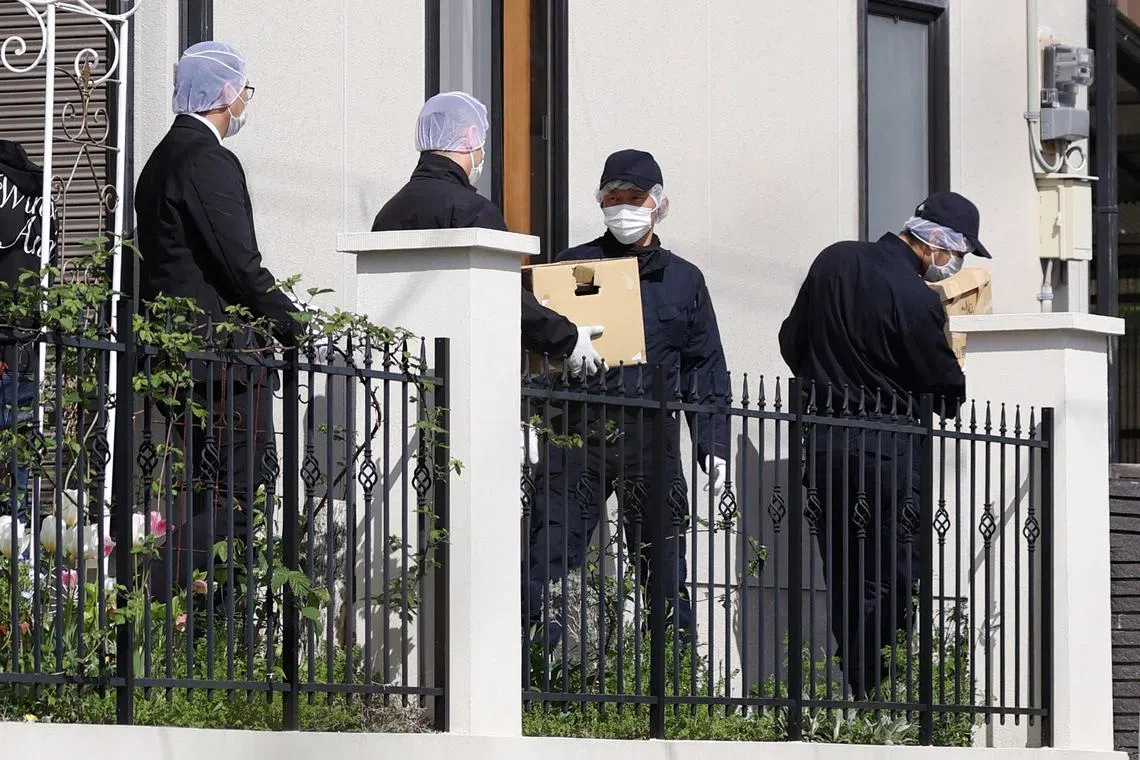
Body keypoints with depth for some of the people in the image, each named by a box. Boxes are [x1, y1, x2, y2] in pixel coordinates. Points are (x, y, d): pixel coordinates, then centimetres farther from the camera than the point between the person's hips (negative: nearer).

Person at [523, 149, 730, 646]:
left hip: (654, 437, 1)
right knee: (549, 555, -9)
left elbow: (706, 366, 16)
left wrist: (713, 445, 8)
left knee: (664, 564, 3)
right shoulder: (573, 266, 11)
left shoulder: (683, 280, 16)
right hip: (579, 431, -1)